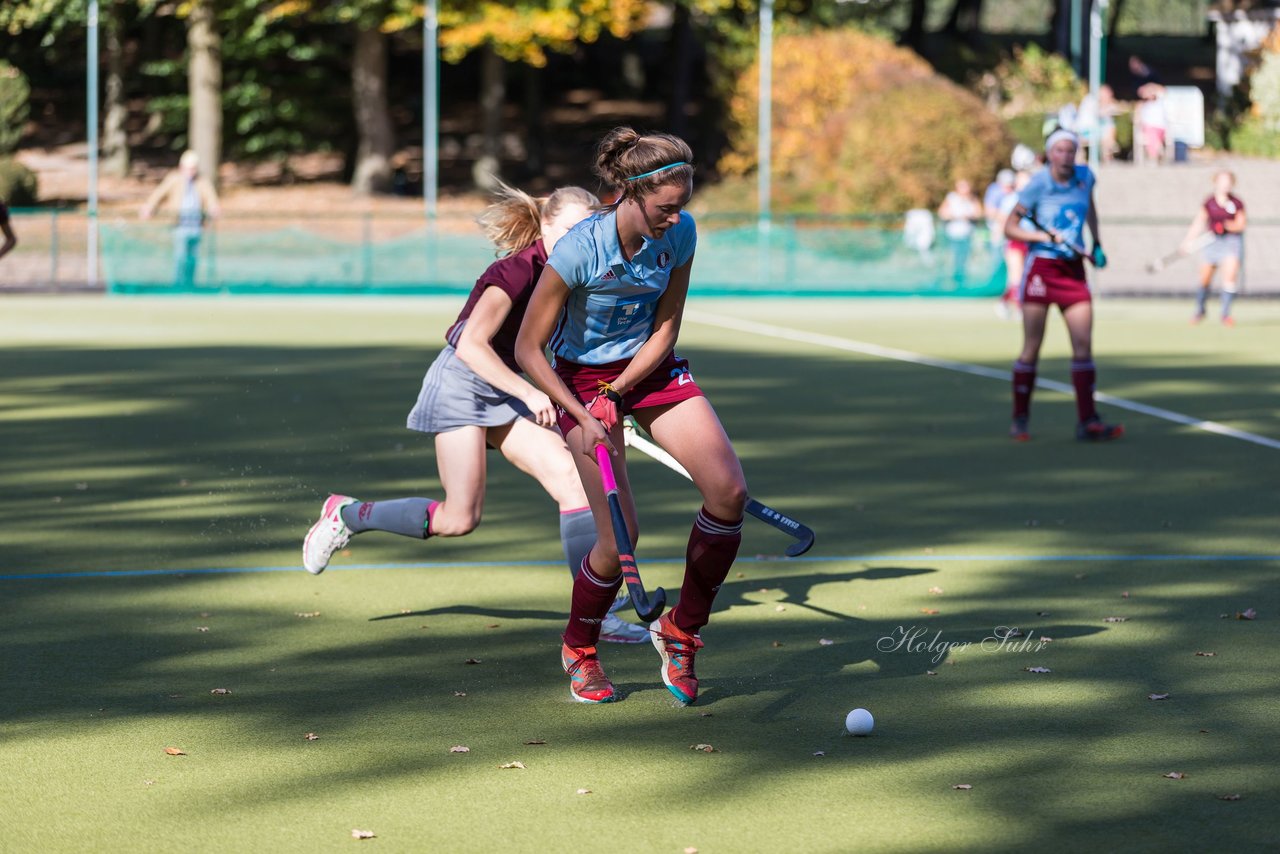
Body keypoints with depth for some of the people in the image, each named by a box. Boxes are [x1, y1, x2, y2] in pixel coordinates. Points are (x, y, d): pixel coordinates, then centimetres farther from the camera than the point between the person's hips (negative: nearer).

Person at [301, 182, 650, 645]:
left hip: (505, 390, 8)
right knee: (459, 518, -8)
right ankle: (346, 514, 13)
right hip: (460, 383, -8)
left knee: (574, 479, -10)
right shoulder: (516, 271, -21)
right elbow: (471, 346, -28)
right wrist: (528, 393, -29)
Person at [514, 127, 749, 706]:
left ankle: (681, 628, 4)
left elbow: (665, 329, -5)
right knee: (620, 535, -11)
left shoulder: (680, 234, -15)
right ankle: (578, 649, 19)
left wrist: (616, 391, -17)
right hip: (581, 377, -4)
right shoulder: (579, 250, -27)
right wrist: (583, 418, -23)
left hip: (652, 369, 4)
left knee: (729, 490, -16)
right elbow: (528, 349, -18)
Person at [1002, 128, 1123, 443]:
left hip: (1073, 271, 4)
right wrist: (1042, 236, -20)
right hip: (1041, 269, -4)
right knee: (1032, 348, -1)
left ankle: (1087, 422, -8)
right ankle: (1019, 420, 12)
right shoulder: (1037, 186, -10)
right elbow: (1009, 228, -6)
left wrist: (1097, 244, 19)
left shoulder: (1085, 176, 3)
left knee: (1083, 345, -6)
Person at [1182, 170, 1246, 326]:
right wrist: (1188, 242, -9)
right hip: (1212, 241, 1)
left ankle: (1225, 313, -8)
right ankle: (1200, 310, 31)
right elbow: (1198, 223, -1)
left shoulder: (1237, 203, -3)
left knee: (1230, 275, -17)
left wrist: (1229, 226, -20)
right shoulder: (1209, 203, -2)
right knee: (1205, 278, 8)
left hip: (1232, 240, -1)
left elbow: (1241, 224, 0)